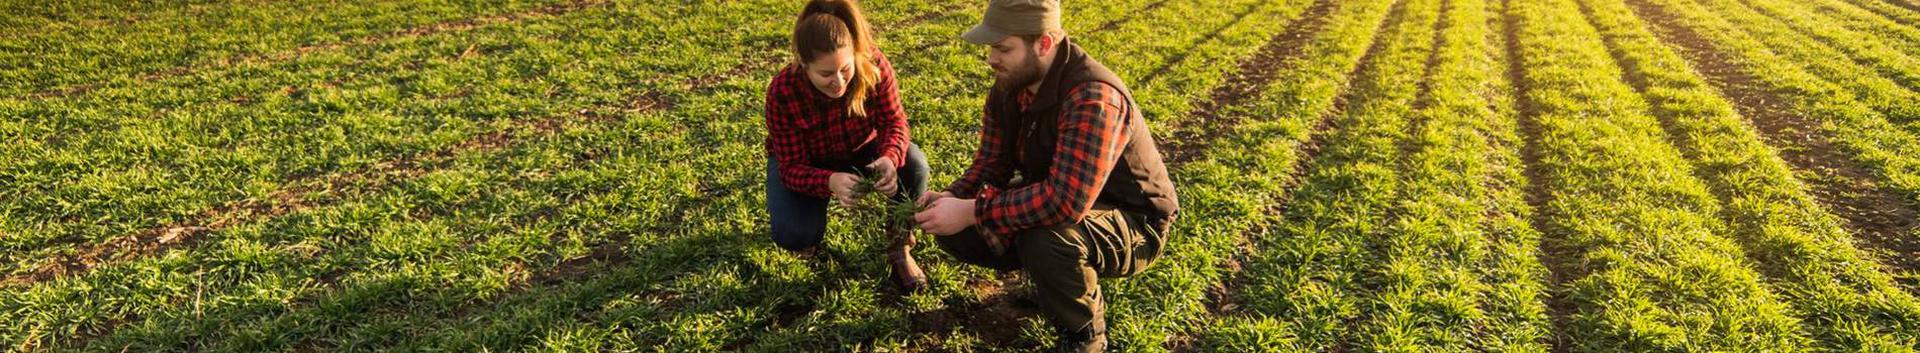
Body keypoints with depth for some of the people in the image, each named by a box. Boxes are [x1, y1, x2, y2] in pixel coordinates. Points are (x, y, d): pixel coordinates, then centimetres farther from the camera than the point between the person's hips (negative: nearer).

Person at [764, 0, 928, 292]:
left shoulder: (874, 66, -30)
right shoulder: (782, 92, -33)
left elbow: (894, 121, -19)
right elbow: (792, 167, -28)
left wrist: (890, 158, -43)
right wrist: (830, 182, -50)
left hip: (860, 151, 2)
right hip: (804, 163, -2)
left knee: (914, 164, -28)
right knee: (794, 235, -27)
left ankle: (900, 250, -4)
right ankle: (809, 227, 13)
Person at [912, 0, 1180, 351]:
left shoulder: (1093, 98, -34)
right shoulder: (1009, 84, -8)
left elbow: (1065, 201, -43)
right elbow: (991, 164, 0)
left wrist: (973, 212, -36)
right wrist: (951, 199, -21)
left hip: (1133, 223, -8)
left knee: (1046, 240, -39)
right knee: (956, 230, -6)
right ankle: (1050, 276, 15)